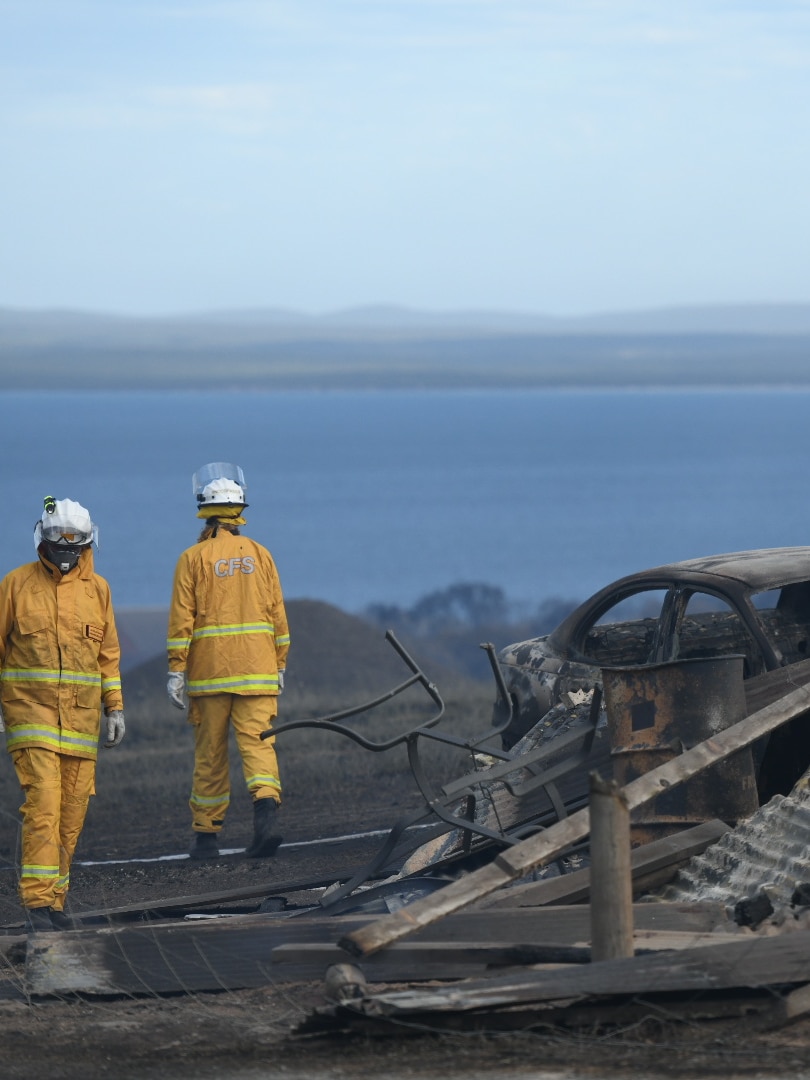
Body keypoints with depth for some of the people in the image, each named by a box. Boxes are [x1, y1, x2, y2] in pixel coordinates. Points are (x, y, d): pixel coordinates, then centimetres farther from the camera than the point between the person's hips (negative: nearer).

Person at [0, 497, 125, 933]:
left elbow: (108, 653, 17)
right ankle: (36, 902, -17)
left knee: (72, 813, 4)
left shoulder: (97, 589, 10)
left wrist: (115, 707, 11)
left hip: (81, 714, 4)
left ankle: (55, 900, 13)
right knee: (43, 804, -16)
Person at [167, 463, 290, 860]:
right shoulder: (259, 555, 5)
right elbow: (277, 614, 7)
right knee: (257, 742, -3)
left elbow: (181, 619, -6)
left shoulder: (193, 558, -3)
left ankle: (206, 835, 14)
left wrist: (176, 671, -3)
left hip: (208, 671, -1)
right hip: (257, 670, 1)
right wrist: (280, 665, 15)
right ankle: (265, 810, -27)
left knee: (210, 754, 8)